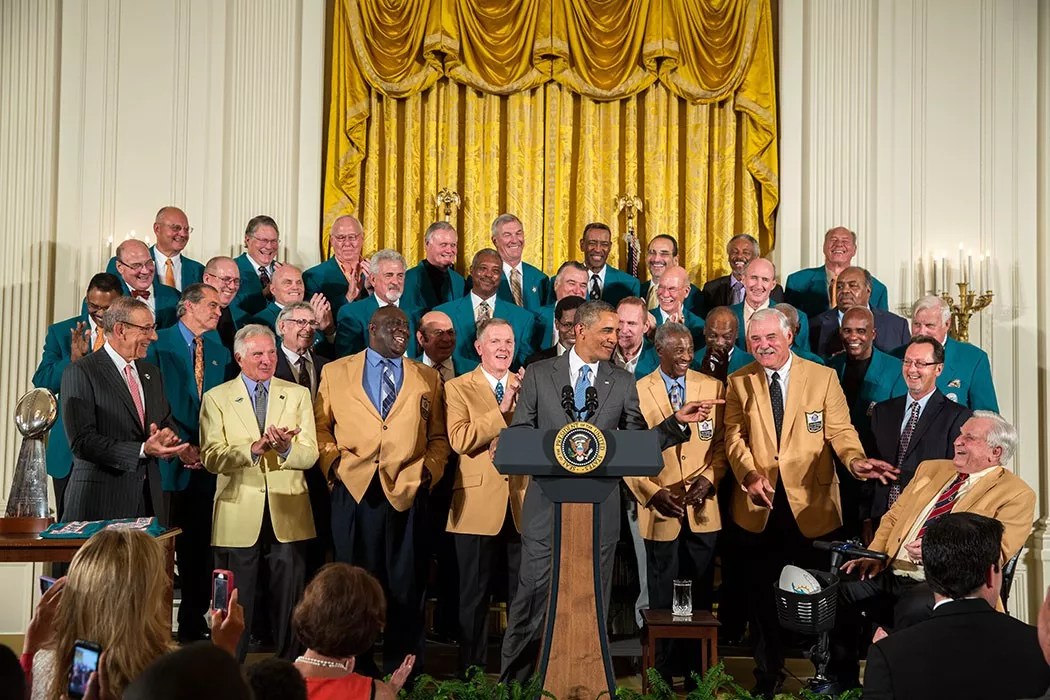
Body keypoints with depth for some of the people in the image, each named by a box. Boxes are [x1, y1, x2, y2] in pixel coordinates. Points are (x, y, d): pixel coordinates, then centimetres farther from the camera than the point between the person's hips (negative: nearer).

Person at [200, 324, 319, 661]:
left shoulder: (297, 395, 9)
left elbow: (310, 455, 0)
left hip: (288, 516, 2)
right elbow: (211, 458, -9)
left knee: (289, 601, 6)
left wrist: (286, 447, -21)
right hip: (238, 517, -2)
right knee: (236, 604, 5)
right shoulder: (216, 398, 3)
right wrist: (253, 448, -24)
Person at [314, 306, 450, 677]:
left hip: (408, 492, 1)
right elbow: (321, 425, 11)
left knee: (406, 586, 2)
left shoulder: (428, 378, 14)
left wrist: (429, 470, -1)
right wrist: (332, 463, -3)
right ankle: (357, 668, 15)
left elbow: (438, 436, 15)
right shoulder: (335, 372, 10)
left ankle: (401, 669, 12)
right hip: (353, 490, -1)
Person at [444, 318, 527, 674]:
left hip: (524, 502, 3)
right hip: (479, 505, -3)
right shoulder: (458, 388, 2)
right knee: (475, 594, 6)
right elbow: (459, 440, -14)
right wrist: (502, 410, -17)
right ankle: (472, 671, 15)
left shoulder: (528, 386, 12)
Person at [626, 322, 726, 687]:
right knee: (663, 597, 7)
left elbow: (721, 442, 7)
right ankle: (664, 672, 16)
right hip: (661, 510, -2)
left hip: (702, 508, 2)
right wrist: (654, 493, -12)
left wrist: (709, 479, -9)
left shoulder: (713, 388, 5)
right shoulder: (637, 392, -3)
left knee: (700, 594, 7)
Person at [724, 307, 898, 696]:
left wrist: (855, 460, -24)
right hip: (758, 505, 2)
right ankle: (767, 672, 23)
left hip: (810, 503, -1)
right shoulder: (738, 382, 6)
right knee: (762, 591, 8)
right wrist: (750, 474, -18)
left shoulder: (823, 376, 1)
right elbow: (734, 437, 0)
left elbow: (839, 429, -3)